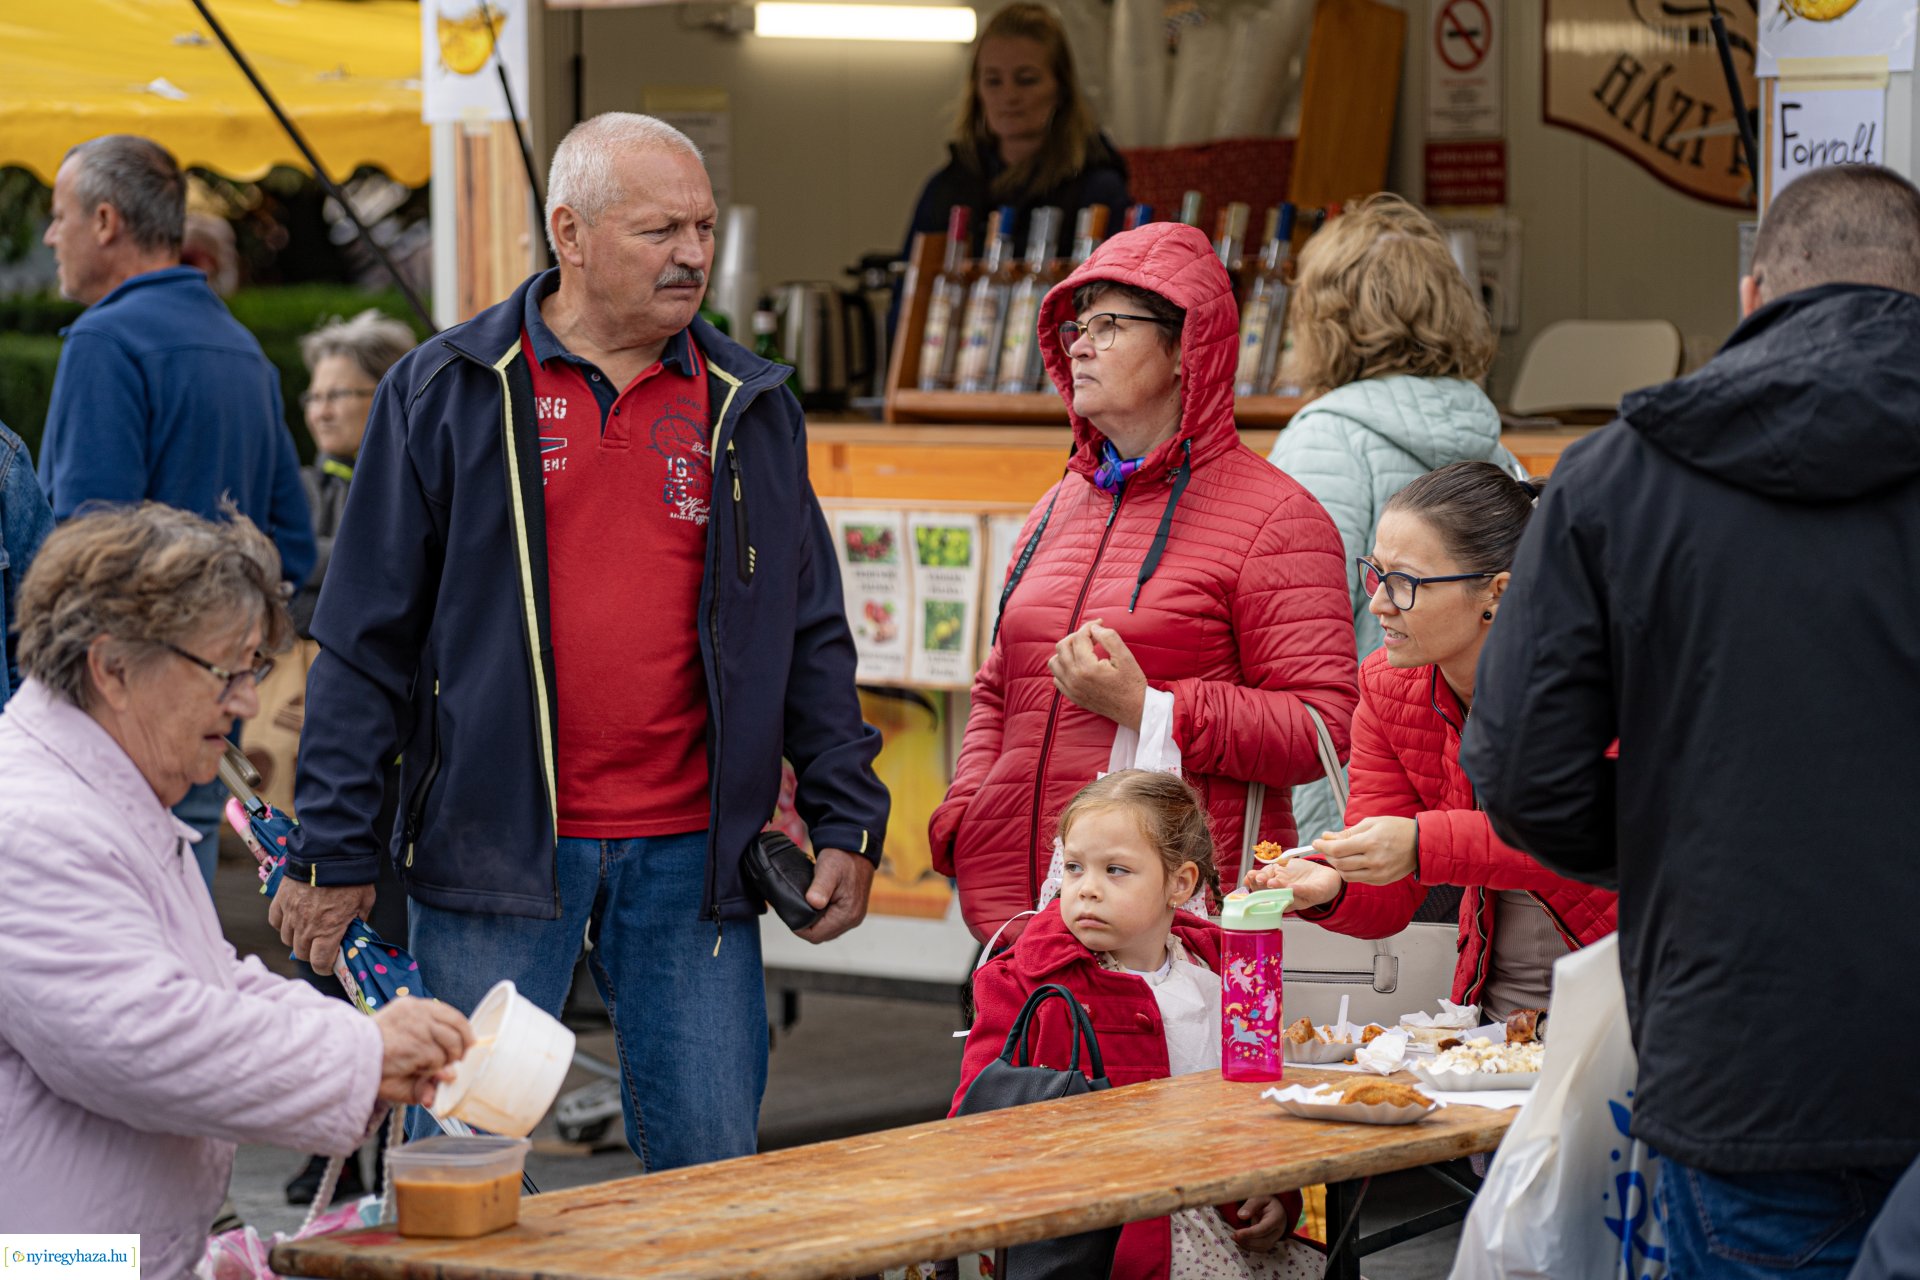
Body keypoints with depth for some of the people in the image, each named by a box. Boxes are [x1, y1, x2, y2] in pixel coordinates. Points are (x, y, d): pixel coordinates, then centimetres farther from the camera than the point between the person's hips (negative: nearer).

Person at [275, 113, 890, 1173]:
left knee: (711, 1171, 4)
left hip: (690, 853, 3)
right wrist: (333, 849, -3)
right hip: (493, 844, -3)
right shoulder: (448, 391, 1)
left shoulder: (748, 408, 11)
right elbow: (366, 635, 1)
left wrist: (846, 822, 8)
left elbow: (812, 635, 16)